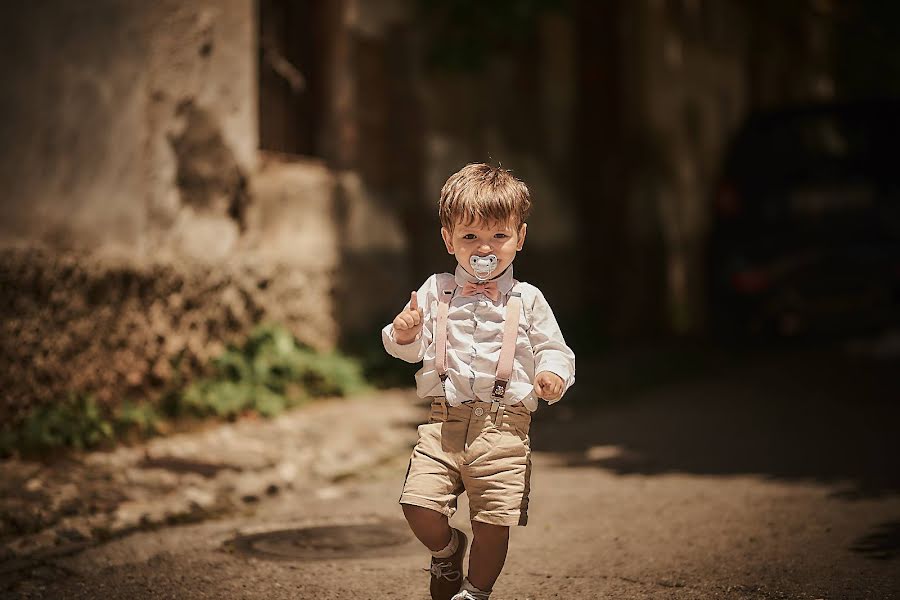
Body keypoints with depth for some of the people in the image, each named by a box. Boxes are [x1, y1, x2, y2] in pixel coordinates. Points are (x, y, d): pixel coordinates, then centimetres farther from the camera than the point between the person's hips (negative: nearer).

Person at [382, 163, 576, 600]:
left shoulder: (527, 300, 6)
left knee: (494, 520, -2)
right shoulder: (435, 292, 9)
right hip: (444, 420, 1)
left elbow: (554, 349, 8)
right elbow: (413, 350, 12)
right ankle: (447, 549, 24)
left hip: (504, 425, -1)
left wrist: (552, 375, -13)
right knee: (418, 503, -11)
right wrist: (403, 334, -10)